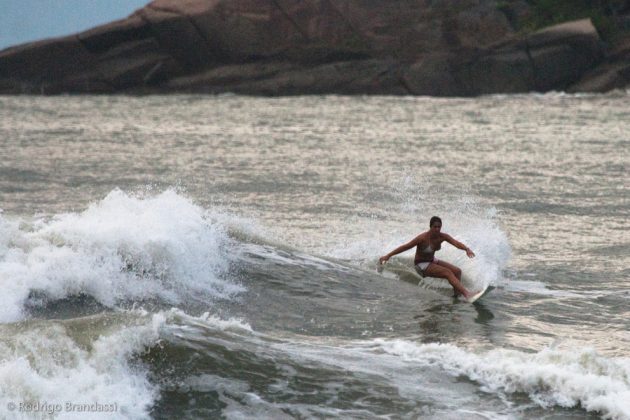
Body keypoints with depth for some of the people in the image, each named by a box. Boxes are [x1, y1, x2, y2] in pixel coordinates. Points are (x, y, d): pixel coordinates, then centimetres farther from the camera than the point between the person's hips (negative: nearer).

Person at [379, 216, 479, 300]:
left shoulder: (443, 236, -12)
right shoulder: (423, 238, -27)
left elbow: (456, 243, -26)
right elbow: (405, 247, -23)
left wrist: (467, 249, -48)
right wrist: (388, 256, -23)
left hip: (432, 261, 7)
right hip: (421, 265, -7)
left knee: (457, 271, -8)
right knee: (448, 273, -24)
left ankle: (457, 295, -4)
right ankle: (467, 294, -33)